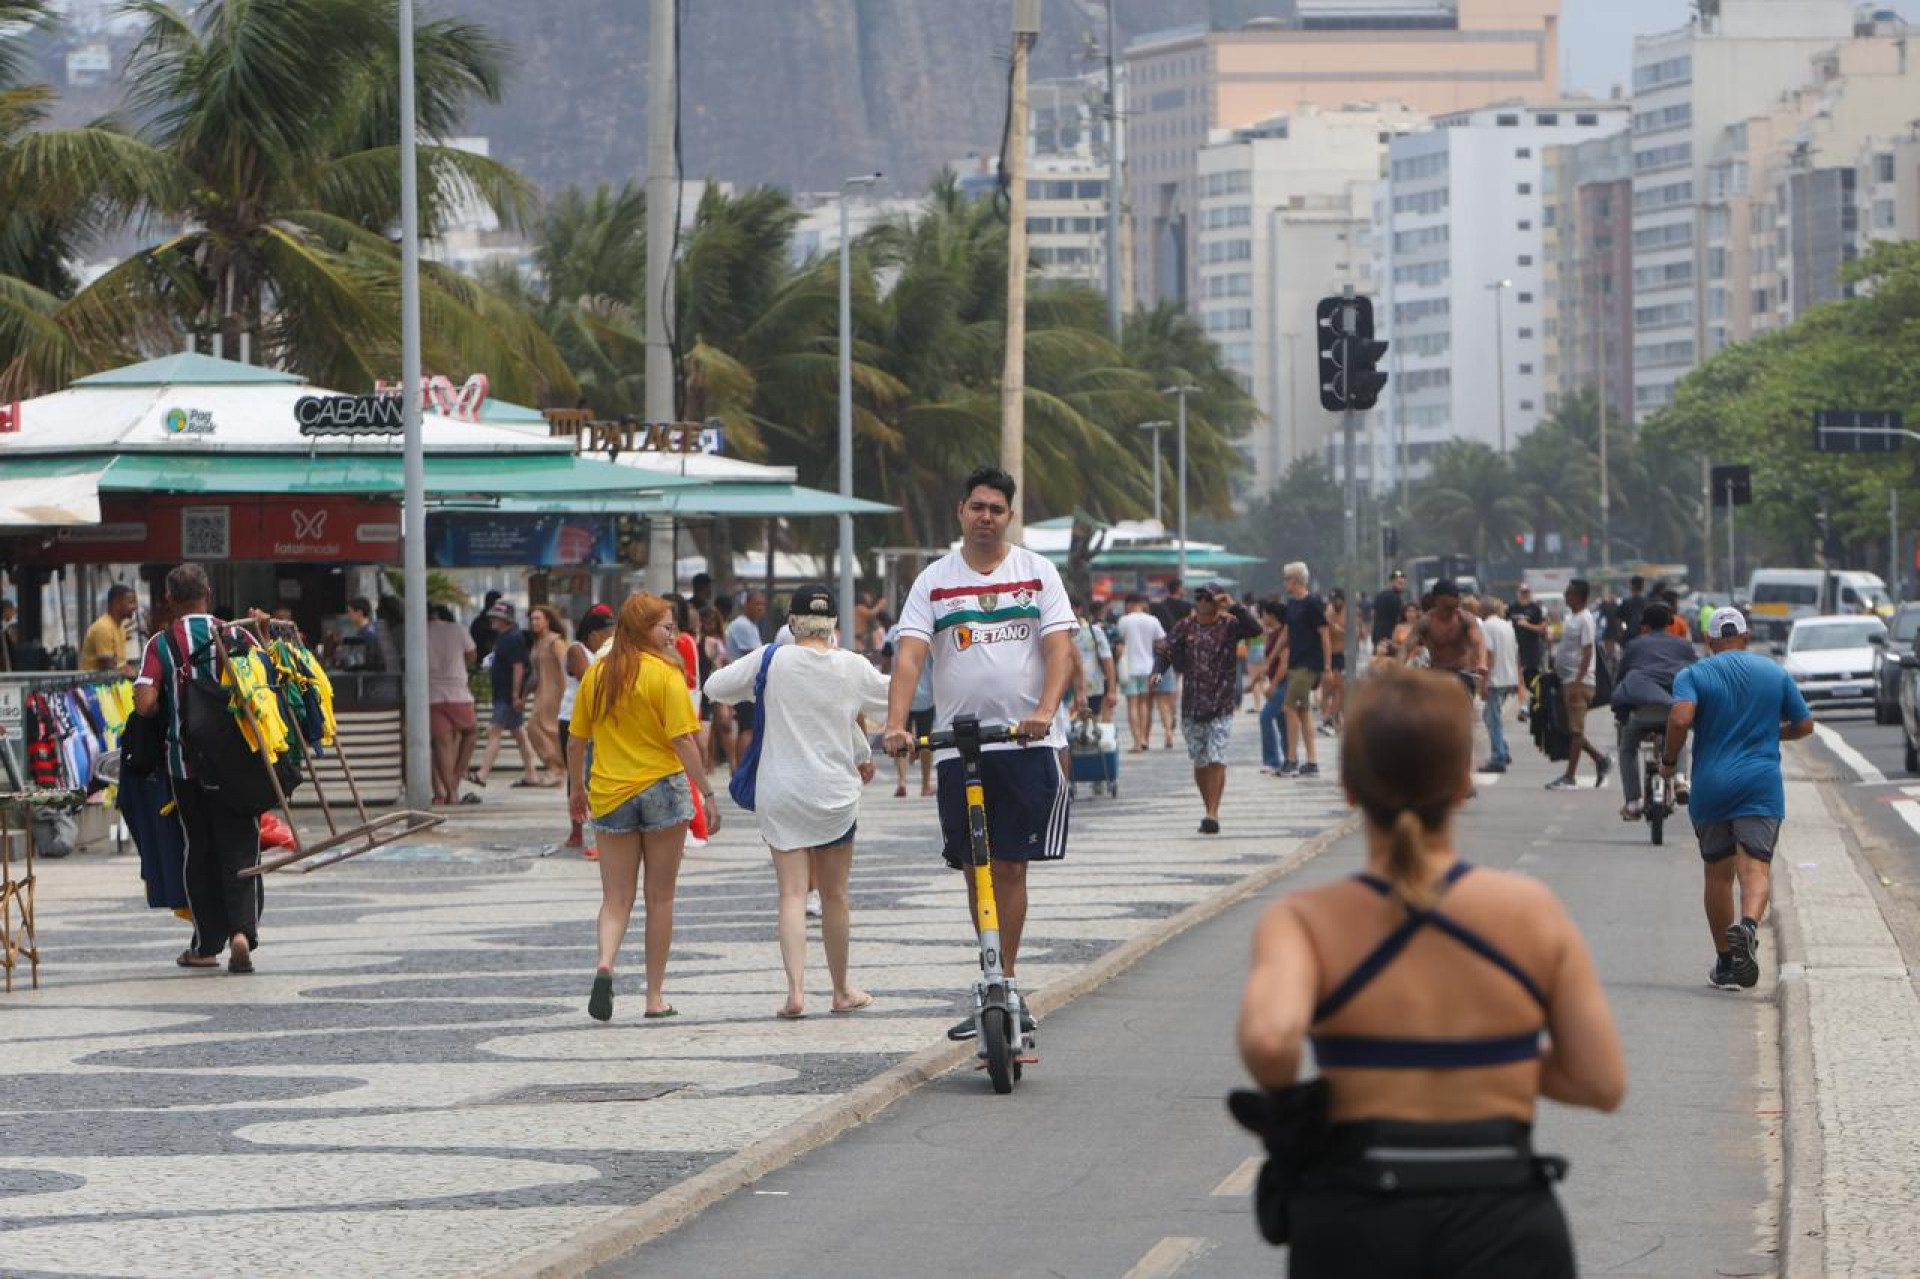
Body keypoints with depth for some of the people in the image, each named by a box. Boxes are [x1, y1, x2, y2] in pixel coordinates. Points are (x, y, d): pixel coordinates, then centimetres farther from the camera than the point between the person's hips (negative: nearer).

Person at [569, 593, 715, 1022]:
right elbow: (683, 740, -15)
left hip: (611, 794, 3)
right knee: (660, 898, 8)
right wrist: (707, 794, -12)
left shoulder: (596, 674, 3)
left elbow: (576, 741, 9)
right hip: (662, 788, -3)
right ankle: (655, 997, 12)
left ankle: (605, 963, -21)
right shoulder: (665, 674, -10)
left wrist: (577, 790, 23)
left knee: (616, 898, 8)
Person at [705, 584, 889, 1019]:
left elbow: (715, 686, -1)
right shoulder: (852, 667, -4)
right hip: (835, 795, 1)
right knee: (834, 894, 13)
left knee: (792, 893, -1)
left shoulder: (772, 661, -8)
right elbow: (894, 697, 12)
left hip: (779, 796, -1)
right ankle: (842, 991, 25)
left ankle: (795, 989, -16)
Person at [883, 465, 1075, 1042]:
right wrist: (896, 724, -20)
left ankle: (1003, 986, 0)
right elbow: (910, 653, -4)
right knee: (975, 870, 5)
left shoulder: (1036, 573, 5)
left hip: (1026, 741, -1)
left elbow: (1060, 647, -3)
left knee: (1009, 866, -5)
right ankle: (998, 985, 14)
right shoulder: (934, 581, 6)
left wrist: (1044, 710, -21)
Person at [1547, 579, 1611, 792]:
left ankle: (1569, 777, -4)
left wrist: (1578, 682, -23)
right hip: (1568, 680, 9)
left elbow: (1587, 653, -18)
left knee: (1575, 730, -6)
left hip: (1580, 681, -9)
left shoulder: (1584, 619, -12)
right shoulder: (1570, 618, 15)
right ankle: (1601, 758, 21)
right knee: (1571, 730, 10)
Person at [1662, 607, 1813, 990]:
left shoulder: (1693, 675, 0)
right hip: (1761, 785, 0)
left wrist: (1669, 761, -3)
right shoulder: (1775, 673, 8)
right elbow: (1804, 724, 11)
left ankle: (1725, 962, 18)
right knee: (1756, 868, -9)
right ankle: (1749, 925, -40)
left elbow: (1681, 717, -18)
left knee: (1718, 874, 12)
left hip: (1710, 786, 0)